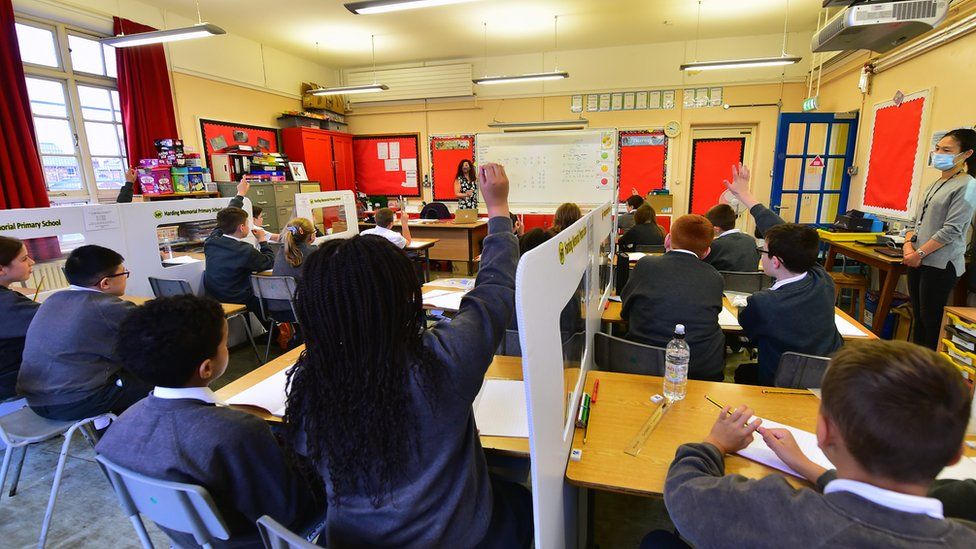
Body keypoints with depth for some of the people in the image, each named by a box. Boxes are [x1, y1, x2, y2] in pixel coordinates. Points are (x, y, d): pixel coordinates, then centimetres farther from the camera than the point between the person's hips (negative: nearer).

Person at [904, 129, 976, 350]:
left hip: (941, 264, -7)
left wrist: (920, 253, -15)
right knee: (918, 317, 14)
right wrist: (909, 246, -1)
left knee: (931, 321, -2)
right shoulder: (936, 185, 15)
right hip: (918, 261, 7)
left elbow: (951, 230, -15)